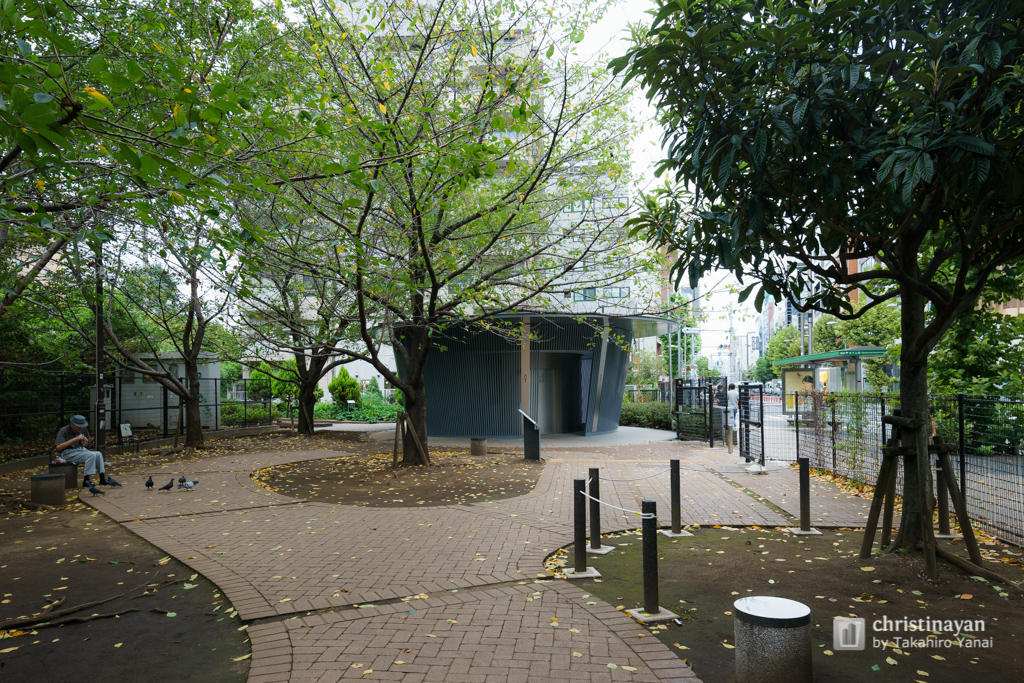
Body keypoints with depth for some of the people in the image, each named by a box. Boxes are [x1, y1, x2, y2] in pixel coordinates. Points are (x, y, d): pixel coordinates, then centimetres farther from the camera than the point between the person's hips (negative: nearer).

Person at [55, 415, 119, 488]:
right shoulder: (63, 431, -11)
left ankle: (102, 479, -17)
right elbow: (58, 448, -22)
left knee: (98, 454, -19)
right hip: (68, 453, -7)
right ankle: (86, 481, -26)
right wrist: (75, 439, -27)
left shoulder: (83, 430, 7)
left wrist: (84, 442, -6)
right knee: (91, 455, -28)